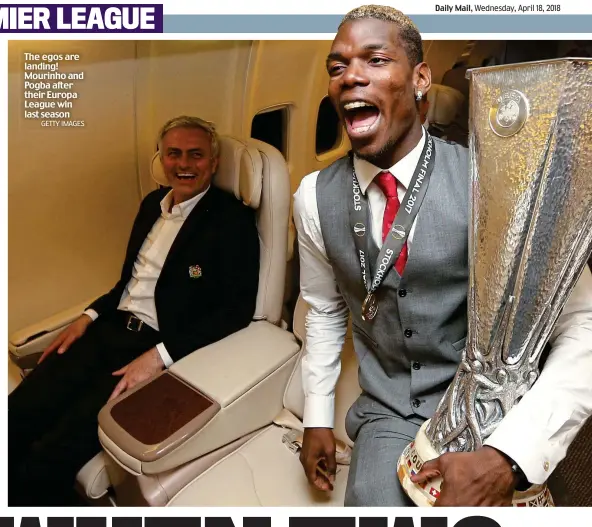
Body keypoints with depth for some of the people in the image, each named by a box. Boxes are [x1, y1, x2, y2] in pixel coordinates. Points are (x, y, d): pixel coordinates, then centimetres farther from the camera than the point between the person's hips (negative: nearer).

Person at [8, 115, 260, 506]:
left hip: (162, 348, -7)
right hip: (112, 330, 7)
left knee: (50, 460, -17)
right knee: (14, 420, -8)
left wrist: (159, 356, -21)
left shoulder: (233, 220, -9)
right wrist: (90, 316, 7)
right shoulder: (153, 202, 13)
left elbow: (238, 308, -16)